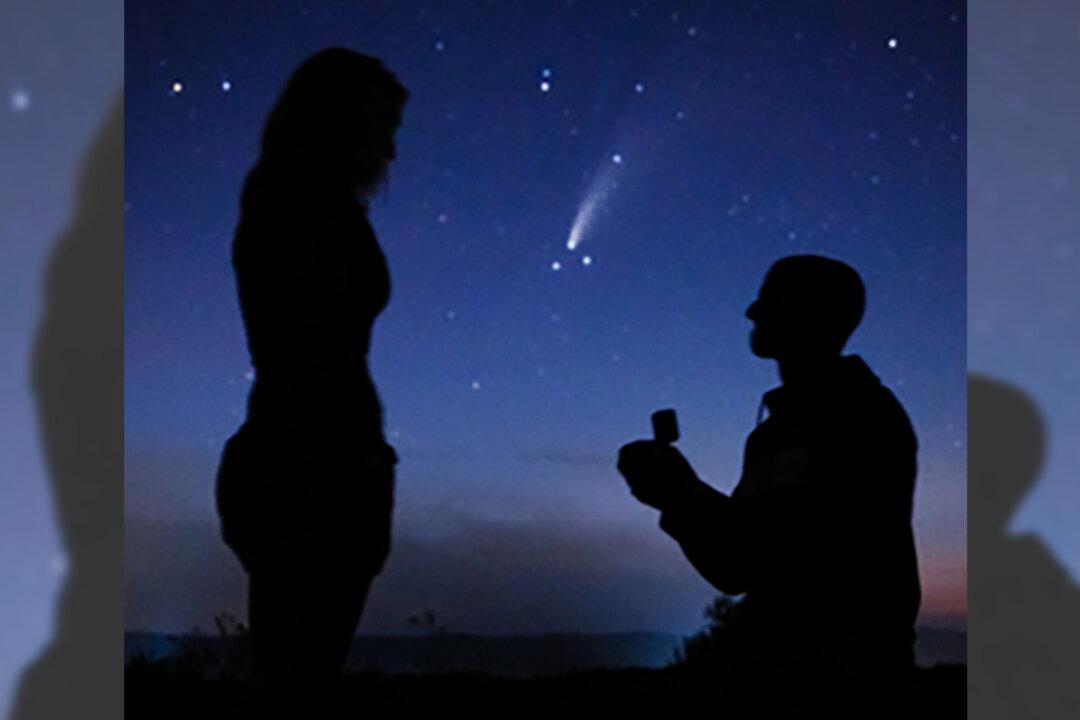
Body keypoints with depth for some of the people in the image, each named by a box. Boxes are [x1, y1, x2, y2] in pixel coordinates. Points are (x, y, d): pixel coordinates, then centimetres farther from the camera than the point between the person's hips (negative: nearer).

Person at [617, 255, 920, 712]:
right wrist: (679, 495, 1)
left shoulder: (859, 413, -6)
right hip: (786, 664, 8)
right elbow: (737, 567, 16)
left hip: (841, 671, -8)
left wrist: (681, 496, -13)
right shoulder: (780, 426, 19)